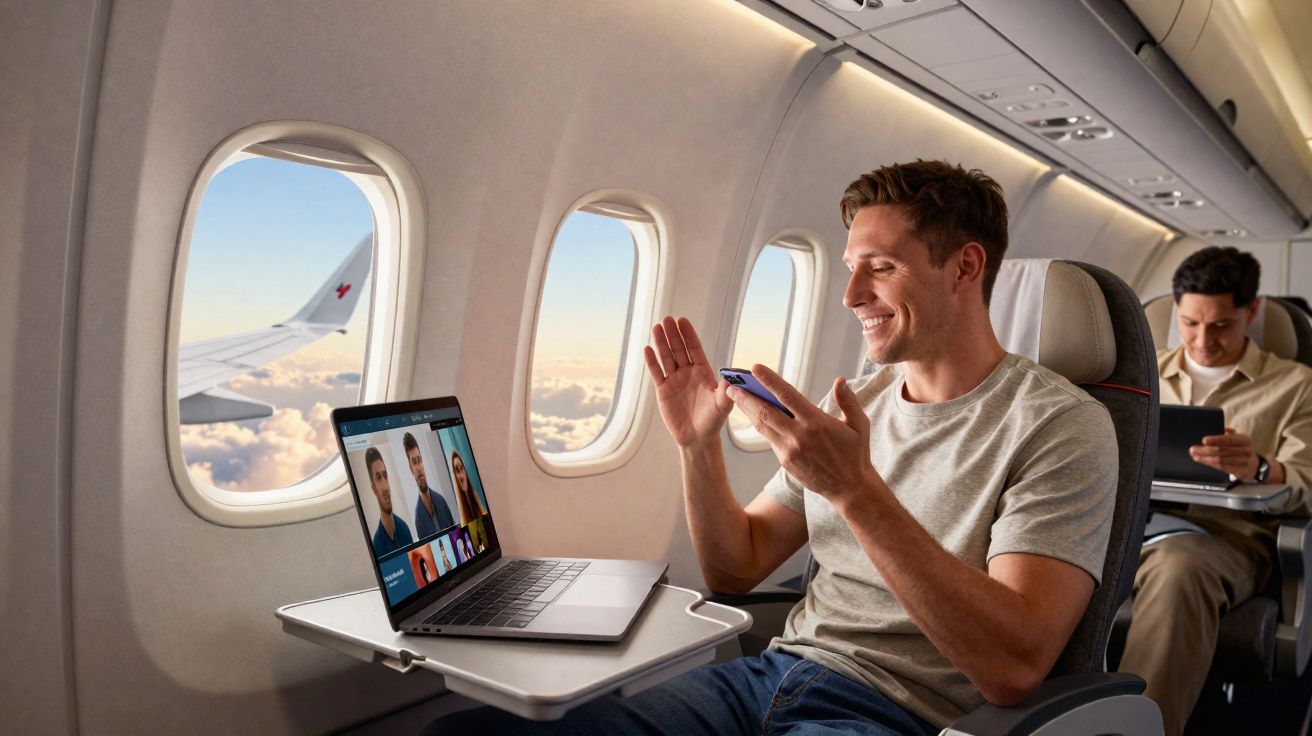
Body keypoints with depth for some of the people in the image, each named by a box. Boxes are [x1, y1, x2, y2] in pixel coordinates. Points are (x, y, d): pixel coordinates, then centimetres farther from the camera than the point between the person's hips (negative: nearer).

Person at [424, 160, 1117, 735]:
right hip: (770, 677, 6)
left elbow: (1013, 669, -18)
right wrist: (698, 446, -2)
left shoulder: (1059, 424, -6)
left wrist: (857, 490, -25)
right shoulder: (854, 404, 12)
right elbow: (735, 568, 14)